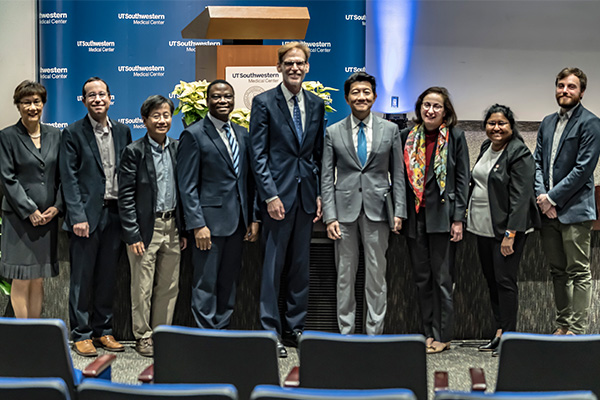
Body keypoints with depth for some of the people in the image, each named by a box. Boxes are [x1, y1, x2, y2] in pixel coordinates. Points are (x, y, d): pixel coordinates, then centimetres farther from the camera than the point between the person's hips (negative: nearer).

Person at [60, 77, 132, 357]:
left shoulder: (122, 131, 11)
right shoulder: (73, 133, -2)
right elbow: (69, 178, -7)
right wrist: (78, 216, -14)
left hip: (115, 215, 4)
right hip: (87, 215, -4)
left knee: (108, 277, 11)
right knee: (82, 278, 2)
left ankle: (103, 330, 21)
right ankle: (81, 334, 11)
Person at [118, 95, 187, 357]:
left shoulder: (177, 149, 9)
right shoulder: (134, 151, -6)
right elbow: (126, 197, -8)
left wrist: (183, 230, 9)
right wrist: (132, 235, -13)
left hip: (171, 226, 5)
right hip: (146, 228, -5)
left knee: (169, 286, 10)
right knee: (142, 288, 2)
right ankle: (143, 337, 15)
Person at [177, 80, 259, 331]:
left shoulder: (242, 134, 13)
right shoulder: (194, 135, -5)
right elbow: (187, 186, -9)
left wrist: (254, 218, 9)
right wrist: (197, 225, -16)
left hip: (237, 222, 6)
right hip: (210, 221, -6)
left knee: (229, 282, 12)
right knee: (206, 284, -1)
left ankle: (222, 332, 21)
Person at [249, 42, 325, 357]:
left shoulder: (316, 105, 11)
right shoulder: (264, 102, -3)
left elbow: (319, 154, 14)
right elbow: (258, 154, -7)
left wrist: (320, 194, 5)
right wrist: (270, 195, -14)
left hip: (307, 195, 5)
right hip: (278, 194, -5)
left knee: (301, 265, 11)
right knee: (273, 265, -1)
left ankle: (295, 328, 21)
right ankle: (270, 331, 7)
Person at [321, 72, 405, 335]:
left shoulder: (390, 130, 6)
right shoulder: (333, 132, 5)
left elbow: (398, 173, 7)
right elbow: (327, 178, 3)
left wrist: (399, 211, -2)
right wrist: (330, 216, -5)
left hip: (377, 210, 0)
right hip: (345, 209, 0)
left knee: (376, 275, 3)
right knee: (345, 275, 5)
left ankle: (374, 333, 12)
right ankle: (345, 333, 14)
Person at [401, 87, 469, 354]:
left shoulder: (455, 137, 0)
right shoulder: (407, 136, 8)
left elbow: (462, 179, -1)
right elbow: (401, 175, 12)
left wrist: (458, 218, -7)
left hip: (442, 216, -4)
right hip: (415, 216, 4)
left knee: (442, 278, 0)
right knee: (422, 278, 8)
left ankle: (442, 336, 8)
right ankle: (427, 333, 17)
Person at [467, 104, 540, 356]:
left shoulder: (519, 155, -13)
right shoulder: (486, 147, 12)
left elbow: (520, 197, -18)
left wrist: (510, 234, -23)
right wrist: (468, 214, 19)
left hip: (507, 229, -8)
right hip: (483, 227, 8)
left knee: (504, 280, -6)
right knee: (491, 281, 12)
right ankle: (499, 333, 21)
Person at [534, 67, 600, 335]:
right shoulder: (548, 123, 15)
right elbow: (538, 161, 12)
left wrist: (553, 197, -14)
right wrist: (541, 195, -4)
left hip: (574, 210, -7)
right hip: (549, 211, 7)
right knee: (558, 271, 13)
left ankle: (577, 330, 2)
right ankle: (562, 325, 22)